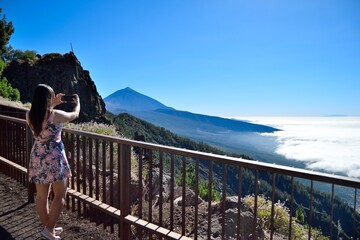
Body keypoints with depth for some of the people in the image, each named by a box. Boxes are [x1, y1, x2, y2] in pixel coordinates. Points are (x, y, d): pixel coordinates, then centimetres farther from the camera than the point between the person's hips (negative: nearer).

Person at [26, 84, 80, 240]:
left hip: (37, 158, 6)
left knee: (41, 196, 15)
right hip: (54, 158, -6)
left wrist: (53, 105, 24)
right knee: (60, 195, 10)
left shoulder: (29, 115, -3)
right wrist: (77, 103, 20)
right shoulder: (56, 115, -19)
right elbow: (75, 114, 0)